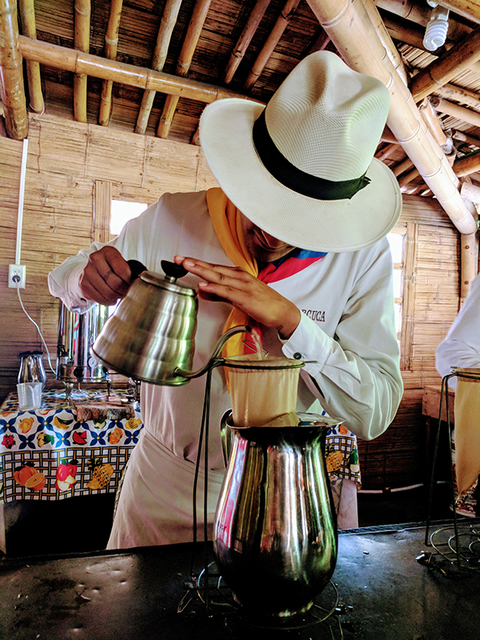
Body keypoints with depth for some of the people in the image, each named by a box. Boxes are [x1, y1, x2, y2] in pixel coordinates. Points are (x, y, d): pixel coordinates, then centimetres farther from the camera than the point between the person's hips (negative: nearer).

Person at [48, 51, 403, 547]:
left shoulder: (363, 257, -17)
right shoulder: (170, 220, -16)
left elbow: (376, 414, -19)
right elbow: (64, 279, 0)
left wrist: (289, 319, -32)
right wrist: (89, 278, -25)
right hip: (165, 487, 2)